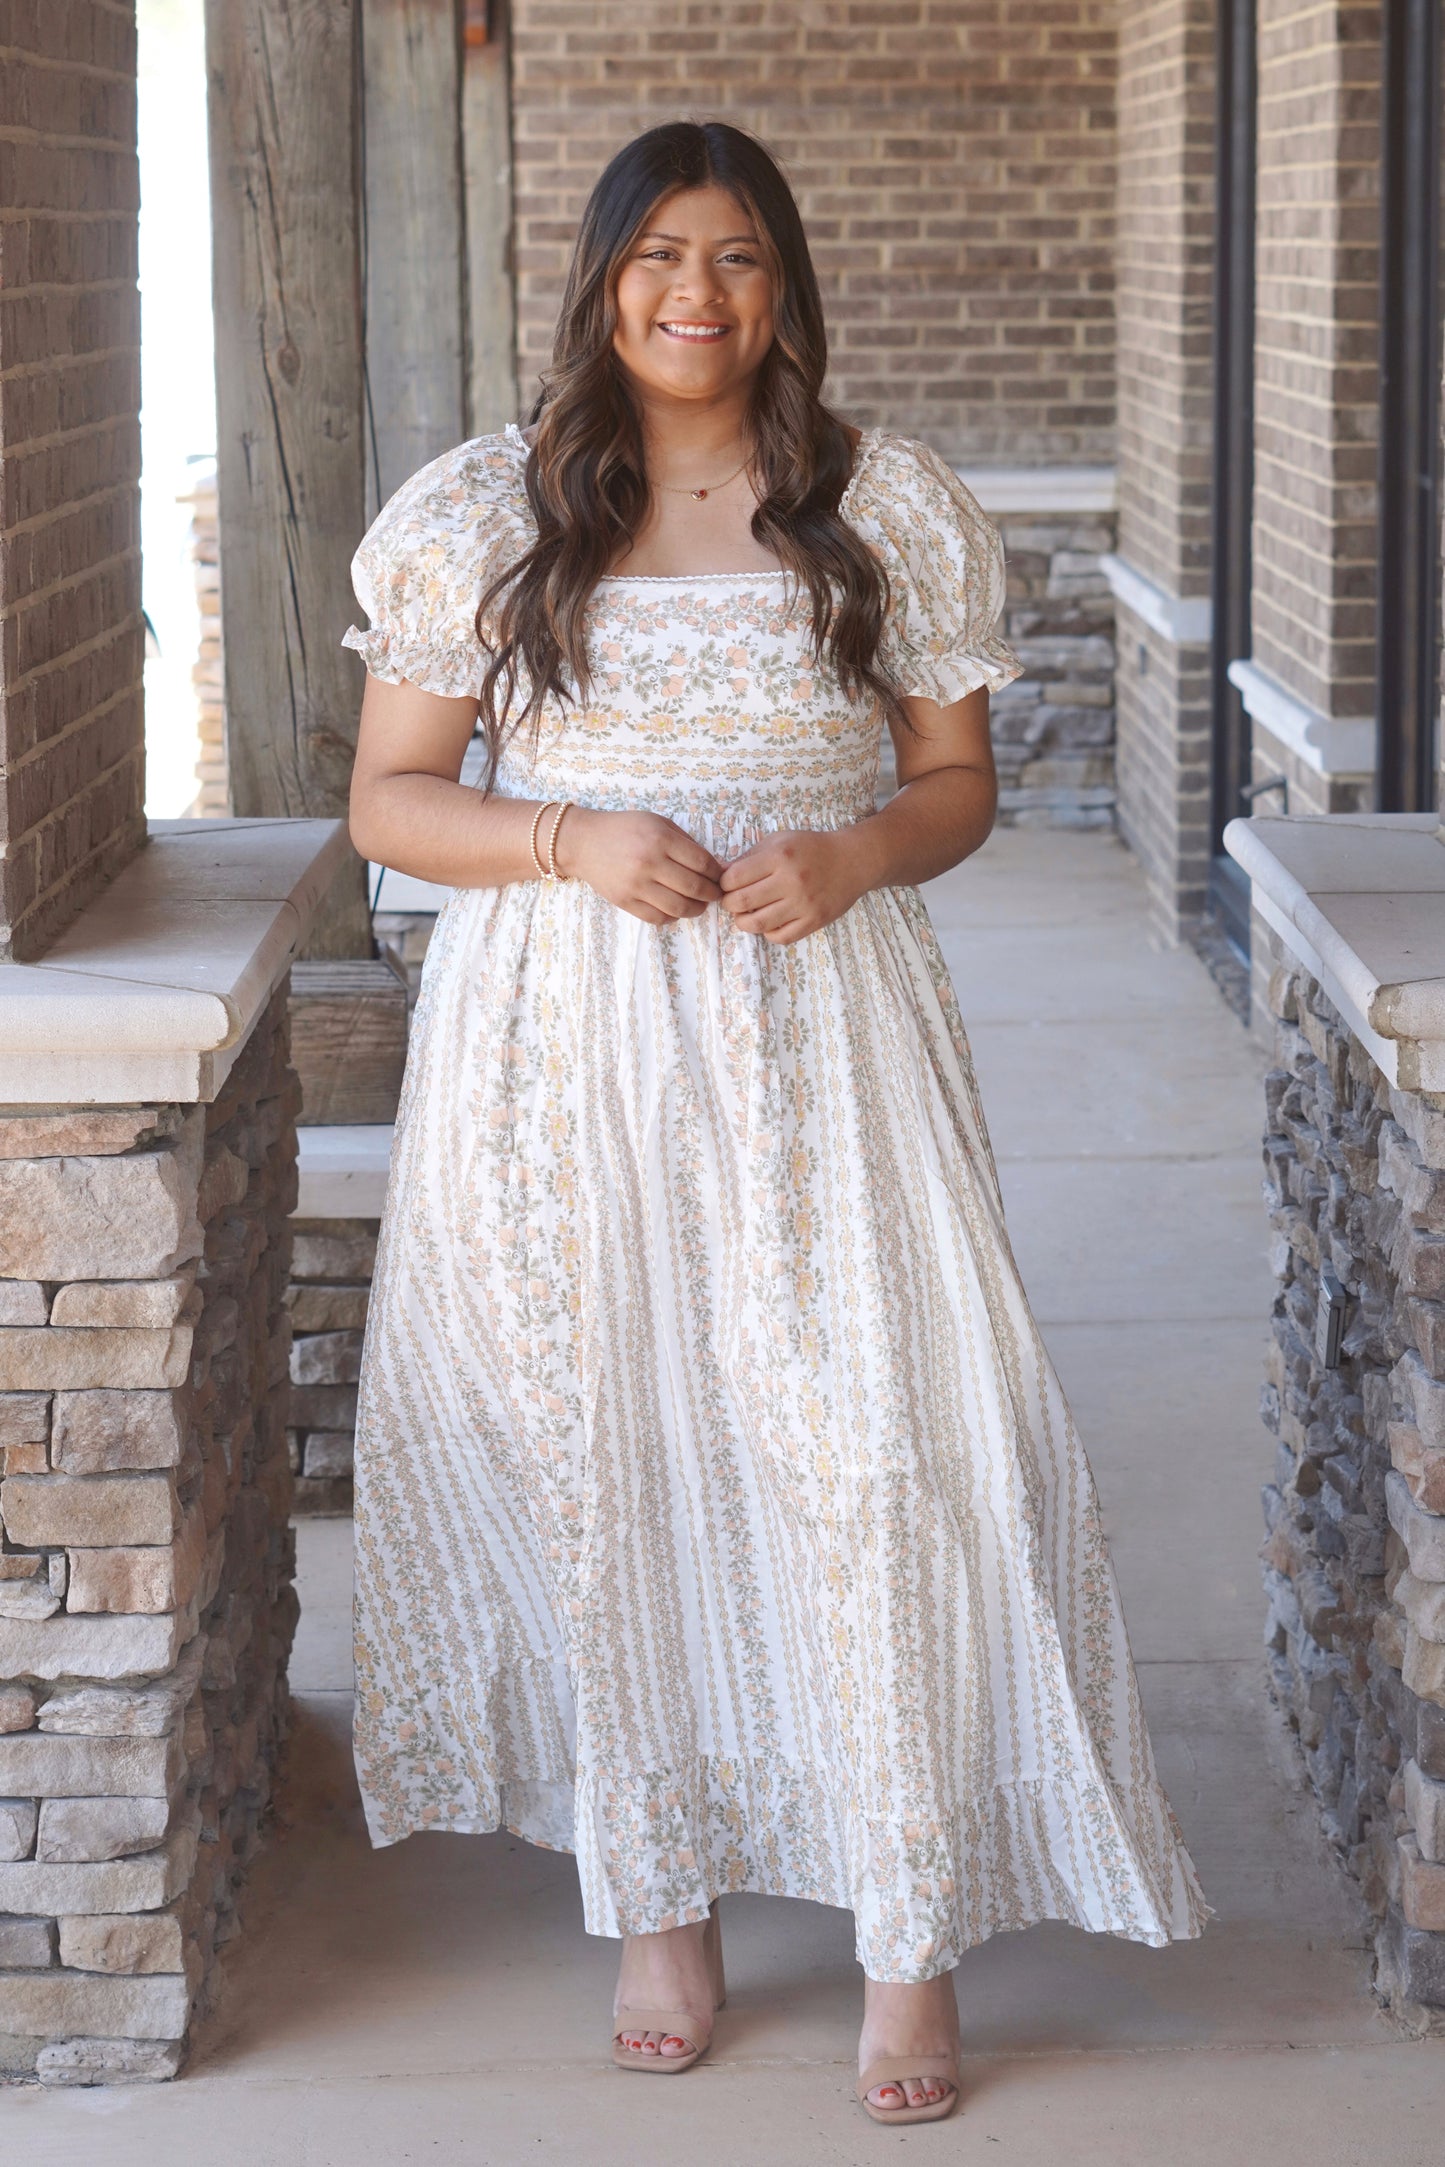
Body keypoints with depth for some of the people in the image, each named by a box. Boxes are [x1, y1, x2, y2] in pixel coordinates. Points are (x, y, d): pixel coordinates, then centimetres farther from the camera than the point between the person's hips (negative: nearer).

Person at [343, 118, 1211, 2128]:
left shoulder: (891, 511, 4)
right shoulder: (486, 513, 3)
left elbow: (959, 781, 10)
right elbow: (390, 797, 5)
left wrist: (854, 853, -11)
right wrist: (574, 845, -13)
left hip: (820, 1028, 0)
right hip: (563, 1039, 1)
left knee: (878, 1452, -7)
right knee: (606, 1455, 6)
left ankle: (917, 1934, 5)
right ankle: (662, 1896, 22)